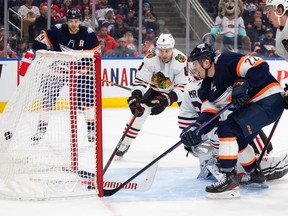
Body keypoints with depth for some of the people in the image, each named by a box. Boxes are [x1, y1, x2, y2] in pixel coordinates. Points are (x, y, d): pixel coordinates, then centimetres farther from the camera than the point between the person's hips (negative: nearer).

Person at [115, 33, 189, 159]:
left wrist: (167, 99, -39)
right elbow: (140, 80, -18)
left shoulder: (180, 61, -31)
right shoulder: (150, 59, -26)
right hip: (155, 89, 1)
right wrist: (135, 96, -33)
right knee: (139, 111, -12)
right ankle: (125, 144, 1)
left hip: (176, 90, -1)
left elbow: (183, 86, -29)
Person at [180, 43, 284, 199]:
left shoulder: (226, 61, -16)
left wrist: (243, 84, -33)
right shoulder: (209, 86, 10)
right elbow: (209, 114, 3)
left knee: (227, 129, -19)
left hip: (269, 100, -10)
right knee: (237, 140, 22)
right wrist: (196, 129, -13)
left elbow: (260, 66, -23)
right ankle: (255, 173, 43)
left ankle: (230, 179, -17)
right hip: (252, 105, 10)